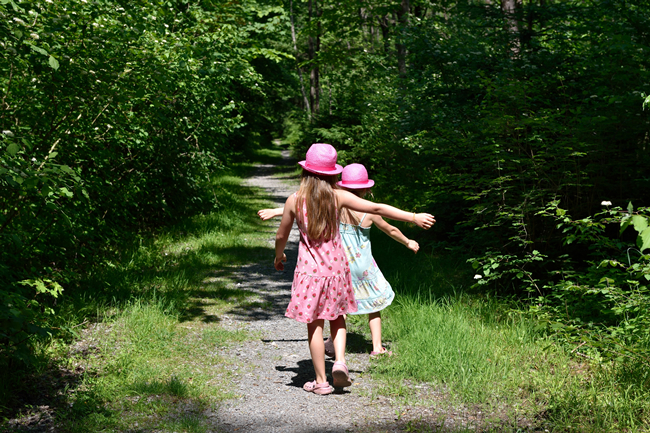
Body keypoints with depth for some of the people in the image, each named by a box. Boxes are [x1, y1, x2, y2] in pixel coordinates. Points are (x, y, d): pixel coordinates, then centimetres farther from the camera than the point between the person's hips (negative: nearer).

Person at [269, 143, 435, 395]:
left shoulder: (294, 200, -5)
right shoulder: (338, 197, -6)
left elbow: (281, 235, 7)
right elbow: (377, 209, -5)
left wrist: (279, 256, 28)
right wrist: (414, 217, 2)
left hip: (309, 270, -1)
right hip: (336, 268, 1)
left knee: (314, 324, 7)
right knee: (337, 316, 19)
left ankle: (321, 381, 12)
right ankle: (340, 361, -2)